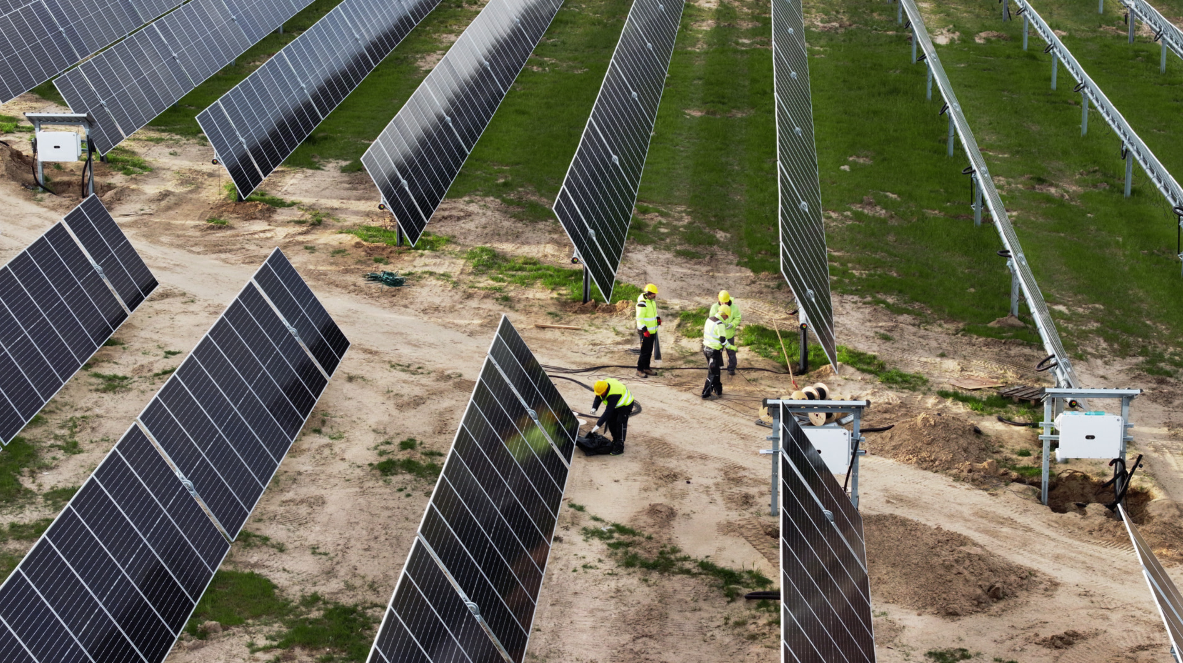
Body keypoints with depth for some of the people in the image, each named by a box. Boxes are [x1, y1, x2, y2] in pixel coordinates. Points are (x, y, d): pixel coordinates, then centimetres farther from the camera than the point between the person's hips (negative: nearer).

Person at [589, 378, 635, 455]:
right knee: (611, 422, 8)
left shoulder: (613, 395, -43)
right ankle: (615, 441, 26)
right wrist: (594, 408, -21)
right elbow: (598, 398, -2)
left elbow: (608, 412, -42)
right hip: (615, 405, 9)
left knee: (620, 424, -12)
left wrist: (598, 425, -41)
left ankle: (619, 448, -7)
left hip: (625, 405, -9)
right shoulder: (603, 384, -19)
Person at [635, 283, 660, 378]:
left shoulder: (652, 300, 9)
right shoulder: (642, 303, -21)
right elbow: (639, 318, -23)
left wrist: (657, 318, 11)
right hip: (645, 332, -9)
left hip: (652, 331, 9)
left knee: (649, 351, 16)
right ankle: (639, 370, 2)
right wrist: (644, 330, -27)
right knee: (645, 351, -6)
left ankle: (646, 368, 27)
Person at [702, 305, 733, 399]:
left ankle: (718, 390, 28)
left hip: (706, 348, 8)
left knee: (715, 370, 21)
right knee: (713, 373, 1)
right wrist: (731, 347, -6)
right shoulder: (720, 324, -20)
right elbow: (723, 340, -20)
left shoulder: (709, 319, 5)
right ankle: (706, 393, 2)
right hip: (715, 351, -8)